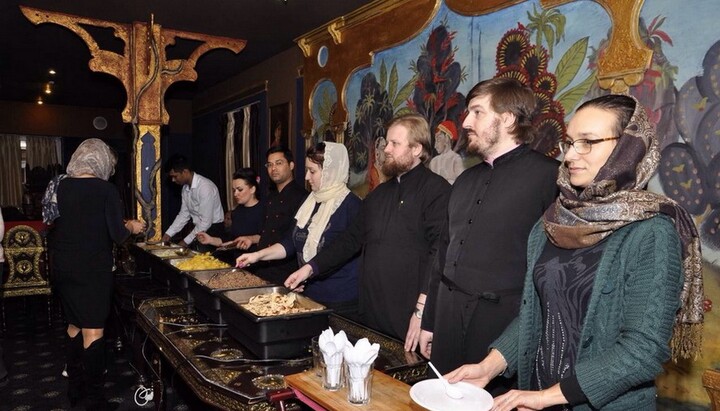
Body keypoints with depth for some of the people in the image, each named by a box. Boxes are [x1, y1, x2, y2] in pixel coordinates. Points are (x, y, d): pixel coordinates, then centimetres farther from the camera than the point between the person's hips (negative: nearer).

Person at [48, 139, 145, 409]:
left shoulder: (62, 187, 2)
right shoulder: (105, 189, -14)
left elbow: (70, 222, 13)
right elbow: (117, 235, -15)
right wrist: (131, 227, 5)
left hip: (63, 265, 6)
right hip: (92, 268, -6)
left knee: (74, 325, 19)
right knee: (93, 330, 1)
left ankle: (74, 387, 31)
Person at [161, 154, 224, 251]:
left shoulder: (205, 187, -22)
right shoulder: (186, 187, 5)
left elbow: (206, 222, -22)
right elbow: (184, 214, 14)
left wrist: (186, 241, -16)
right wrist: (169, 234, 6)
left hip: (211, 231, -7)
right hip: (198, 229, 7)